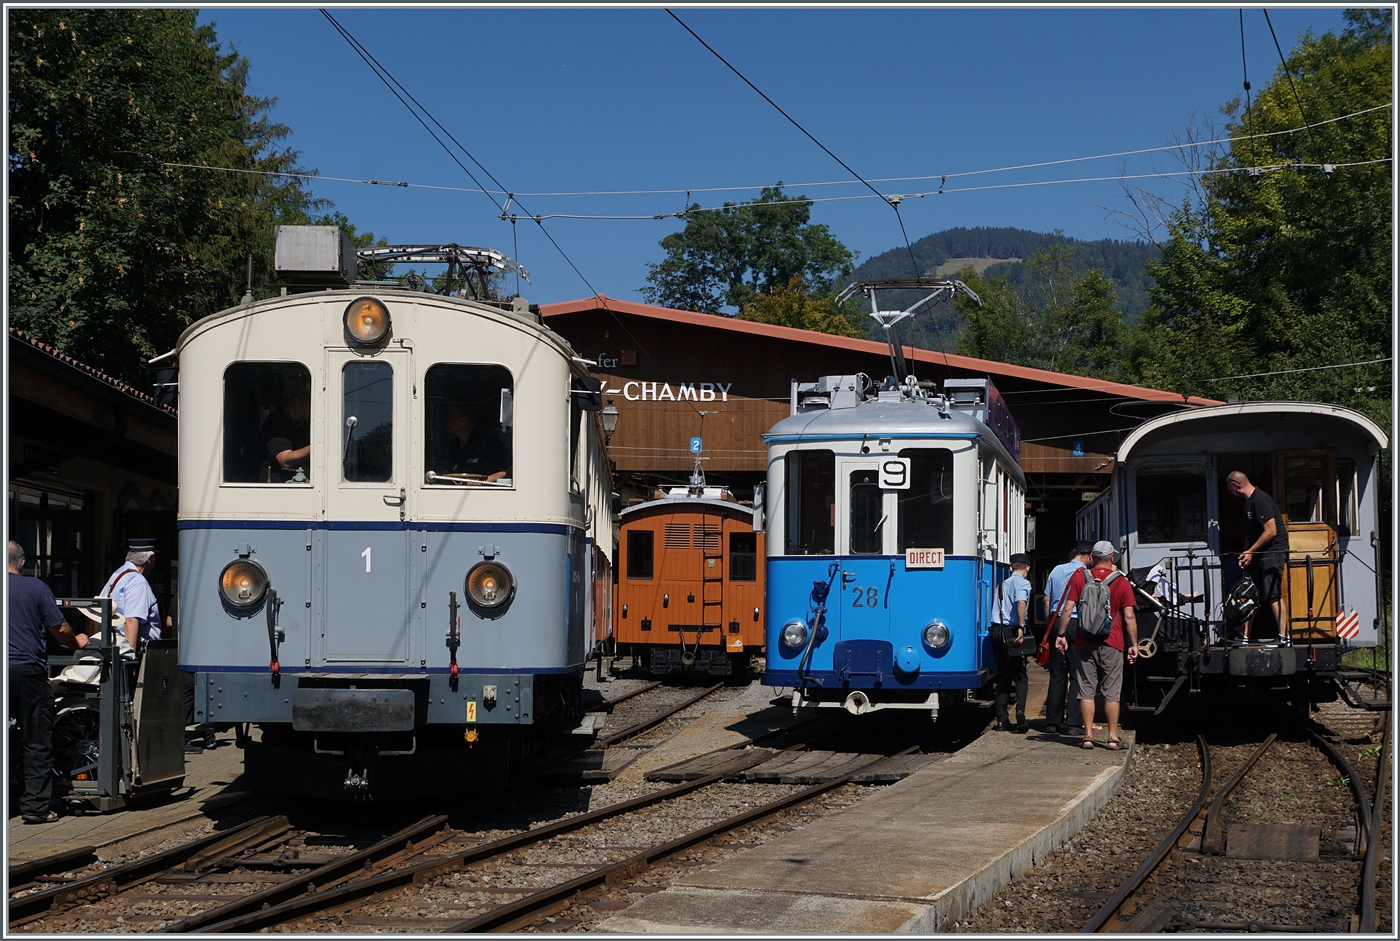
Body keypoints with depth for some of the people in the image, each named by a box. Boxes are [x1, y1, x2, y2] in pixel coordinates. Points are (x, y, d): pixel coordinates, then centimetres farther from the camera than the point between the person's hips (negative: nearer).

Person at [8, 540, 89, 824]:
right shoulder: (35, 588, -1)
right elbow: (59, 629, 1)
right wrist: (76, 642, 21)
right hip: (28, 669, -2)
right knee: (38, 742, 4)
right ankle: (35, 806, 1)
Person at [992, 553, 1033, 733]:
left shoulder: (1004, 583, 19)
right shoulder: (1022, 582, -3)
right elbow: (1021, 602, -21)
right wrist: (1021, 628, -23)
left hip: (997, 630, 6)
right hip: (1011, 631, -6)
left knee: (1003, 676, 11)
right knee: (1019, 675, 1)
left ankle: (1002, 720, 7)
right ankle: (1020, 710, -22)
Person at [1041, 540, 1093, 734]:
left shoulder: (1057, 570, 10)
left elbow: (1046, 600, 12)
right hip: (1076, 624, -5)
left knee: (1057, 674, 8)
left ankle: (1052, 721, 9)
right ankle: (1072, 721, -2)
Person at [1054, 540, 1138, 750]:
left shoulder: (1079, 578, 2)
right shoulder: (1121, 582, -2)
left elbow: (1066, 609, -2)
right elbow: (1129, 616, -5)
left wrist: (1061, 634, 6)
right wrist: (1133, 644, 1)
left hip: (1084, 643, 1)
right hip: (1111, 645, -1)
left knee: (1086, 691, 5)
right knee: (1111, 693, 4)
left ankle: (1088, 736, 4)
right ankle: (1113, 737, 5)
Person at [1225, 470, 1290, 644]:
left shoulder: (1260, 500, -17)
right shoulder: (1248, 501, 14)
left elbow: (1271, 531, -21)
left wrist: (1250, 552, -16)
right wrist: (1246, 554, 9)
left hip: (1273, 551, -10)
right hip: (1258, 553, 10)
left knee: (1273, 594, -14)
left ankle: (1284, 637, -14)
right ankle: (1245, 636, 13)